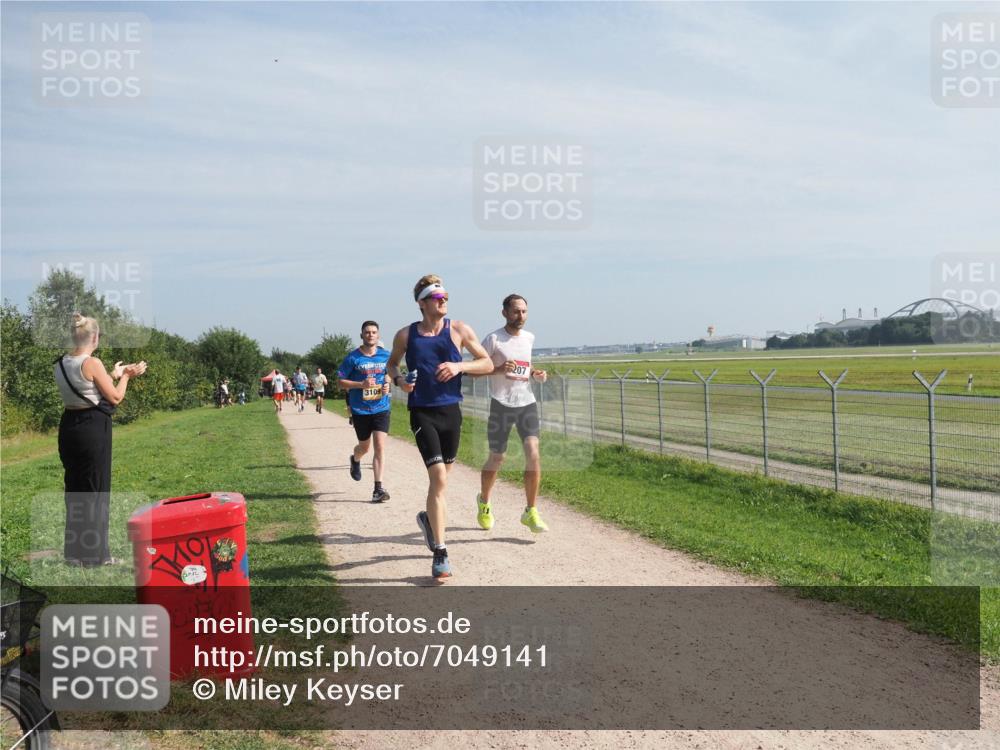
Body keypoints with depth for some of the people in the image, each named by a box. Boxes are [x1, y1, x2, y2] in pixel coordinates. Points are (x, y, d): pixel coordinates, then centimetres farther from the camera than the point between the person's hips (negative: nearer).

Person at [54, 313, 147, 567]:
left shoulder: (61, 364, 6)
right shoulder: (92, 363, -17)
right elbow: (115, 398, -10)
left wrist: (113, 375, 23)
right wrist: (125, 377, 6)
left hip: (69, 427, 8)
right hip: (93, 429, -8)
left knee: (74, 488, 17)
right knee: (95, 490, 3)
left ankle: (74, 550, 26)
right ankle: (93, 553, 10)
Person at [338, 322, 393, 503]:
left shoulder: (385, 356, 3)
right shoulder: (353, 358, -5)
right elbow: (341, 382, -3)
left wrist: (387, 385, -2)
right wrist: (361, 384, -18)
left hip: (382, 408, 1)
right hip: (360, 410, -1)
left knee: (380, 447, -11)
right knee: (365, 446, 15)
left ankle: (378, 488, -9)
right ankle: (355, 460, 52)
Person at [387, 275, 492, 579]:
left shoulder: (459, 330, 1)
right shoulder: (405, 335, 1)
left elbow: (487, 364, 4)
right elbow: (392, 363, 18)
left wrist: (460, 366, -13)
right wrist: (398, 379, -4)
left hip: (451, 411, 3)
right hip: (422, 413, -3)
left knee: (443, 476, 16)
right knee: (438, 478, -14)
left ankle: (429, 517, 48)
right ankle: (440, 554, -8)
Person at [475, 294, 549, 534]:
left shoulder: (529, 338, 11)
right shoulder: (493, 339, -7)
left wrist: (535, 374, 6)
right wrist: (499, 369, -21)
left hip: (527, 403, 4)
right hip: (501, 405, -4)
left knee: (533, 454, -12)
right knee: (496, 460, 6)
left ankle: (531, 513, -4)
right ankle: (484, 503, 34)